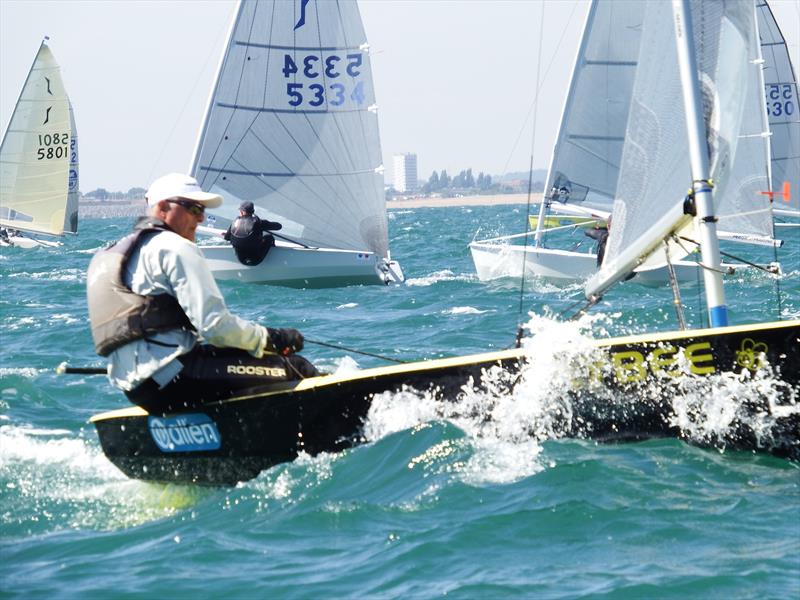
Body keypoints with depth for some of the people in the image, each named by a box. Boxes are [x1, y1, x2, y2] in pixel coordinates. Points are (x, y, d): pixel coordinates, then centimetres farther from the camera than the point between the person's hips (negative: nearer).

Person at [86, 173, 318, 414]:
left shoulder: (108, 255, 24)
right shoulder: (175, 248, -6)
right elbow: (215, 325, -16)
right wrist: (273, 338, -2)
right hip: (170, 376, -10)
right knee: (296, 369, -12)